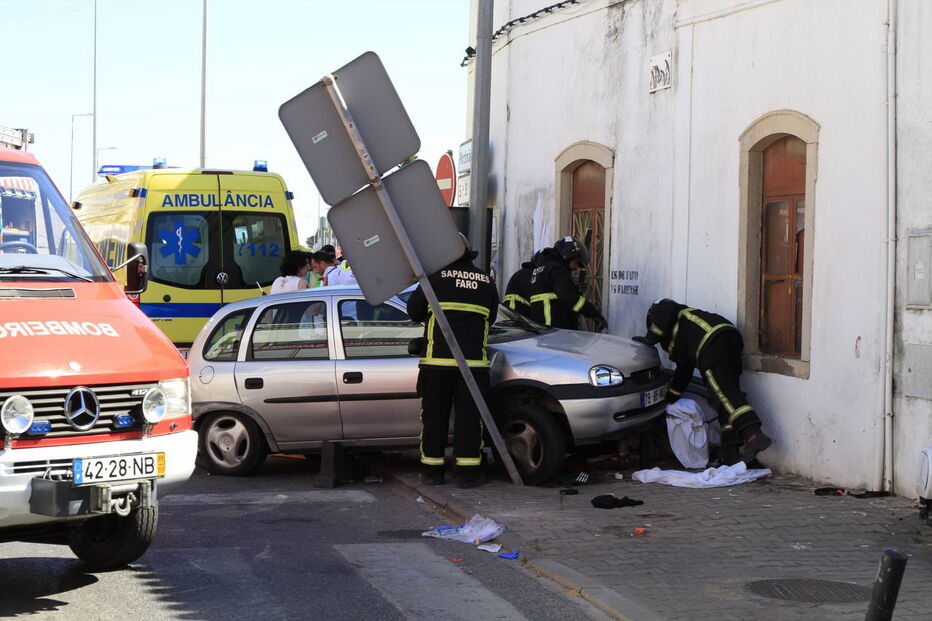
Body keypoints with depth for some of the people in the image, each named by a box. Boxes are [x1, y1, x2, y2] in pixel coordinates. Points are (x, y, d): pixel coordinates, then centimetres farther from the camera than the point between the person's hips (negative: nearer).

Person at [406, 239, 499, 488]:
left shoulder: (437, 277, 1)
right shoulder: (486, 281, 11)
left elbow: (414, 310, 6)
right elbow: (491, 317, 20)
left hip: (437, 359, -2)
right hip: (474, 360, 2)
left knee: (435, 414, 7)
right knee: (469, 415, 4)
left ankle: (432, 470, 10)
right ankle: (468, 472, 3)